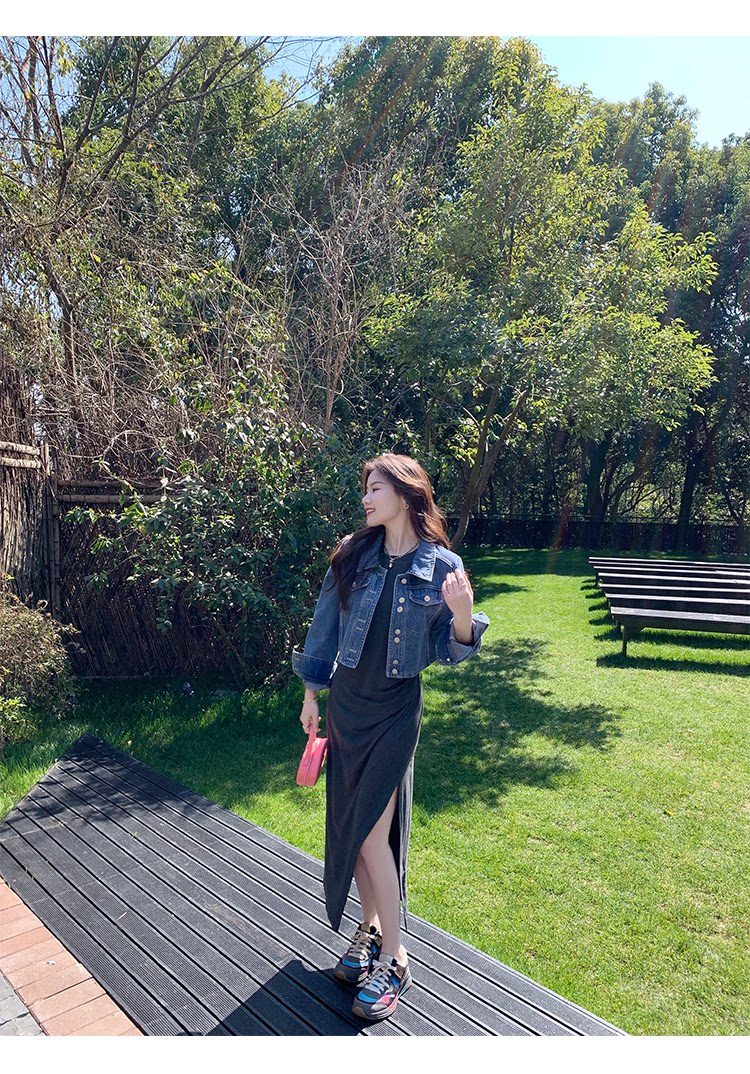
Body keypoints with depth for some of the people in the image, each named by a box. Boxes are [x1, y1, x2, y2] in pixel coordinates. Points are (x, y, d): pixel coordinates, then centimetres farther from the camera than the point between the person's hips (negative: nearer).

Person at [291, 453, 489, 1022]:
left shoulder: (442, 566, -10)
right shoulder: (353, 555, -2)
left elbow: (449, 650, -4)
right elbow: (326, 624, 6)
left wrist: (463, 615, -26)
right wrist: (312, 692, 9)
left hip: (395, 709, -4)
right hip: (345, 702, 4)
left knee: (372, 831, -3)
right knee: (348, 825, 13)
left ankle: (394, 958, 16)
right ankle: (371, 926, 36)